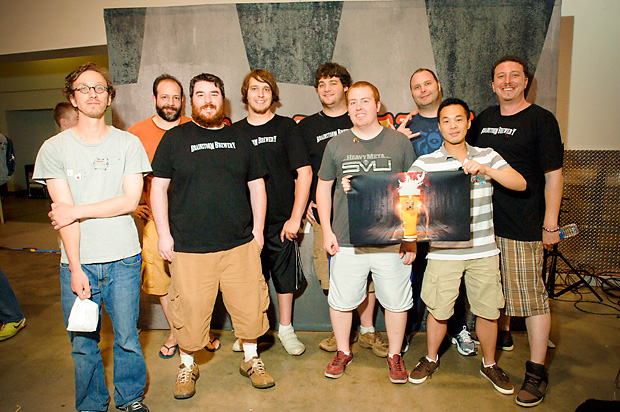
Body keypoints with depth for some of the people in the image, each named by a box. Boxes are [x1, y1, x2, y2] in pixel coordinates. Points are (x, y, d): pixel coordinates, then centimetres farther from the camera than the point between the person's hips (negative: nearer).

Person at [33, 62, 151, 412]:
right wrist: (76, 268, -10)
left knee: (127, 338, 8)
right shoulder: (54, 148, 3)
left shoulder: (129, 143, 3)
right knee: (83, 344, 10)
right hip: (77, 262, 1)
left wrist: (76, 211, -9)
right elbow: (63, 211, -5)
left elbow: (130, 201, -6)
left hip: (123, 259, 0)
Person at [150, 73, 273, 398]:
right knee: (190, 311, 5)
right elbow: (158, 188, 2)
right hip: (189, 247, -2)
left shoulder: (239, 138, 11)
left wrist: (258, 230, 7)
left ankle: (251, 360, 33)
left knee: (250, 307, 8)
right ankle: (187, 367, 31)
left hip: (240, 245, 2)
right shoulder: (174, 138, 4)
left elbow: (257, 186, 13)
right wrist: (164, 234, -4)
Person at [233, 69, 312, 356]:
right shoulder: (235, 131, 7)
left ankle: (286, 329, 28)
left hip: (282, 220, -2)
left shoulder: (286, 127, 0)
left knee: (285, 277, 9)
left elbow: (304, 173, -5)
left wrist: (295, 217, -11)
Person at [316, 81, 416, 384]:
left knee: (396, 302, 10)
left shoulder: (400, 142, 2)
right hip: (347, 241, 1)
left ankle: (394, 354, 34)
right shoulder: (336, 145, 5)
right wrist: (327, 231, 4)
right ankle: (343, 351, 35)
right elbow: (323, 187, 12)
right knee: (341, 300, 11)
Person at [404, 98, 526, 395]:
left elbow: (520, 184, -5)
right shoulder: (425, 163, 0)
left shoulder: (487, 157, 6)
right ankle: (431, 358, 32)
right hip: (443, 251, -1)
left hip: (483, 251, 2)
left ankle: (489, 364, 35)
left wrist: (486, 170, -20)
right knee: (438, 311, 6)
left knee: (488, 310, 11)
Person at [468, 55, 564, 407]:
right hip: (485, 221, 6)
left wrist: (551, 224, -10)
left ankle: (537, 372, 10)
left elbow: (553, 175, -6)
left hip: (525, 225, -5)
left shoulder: (541, 120, -4)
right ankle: (501, 336, 41)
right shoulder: (484, 119, 12)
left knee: (531, 294, -1)